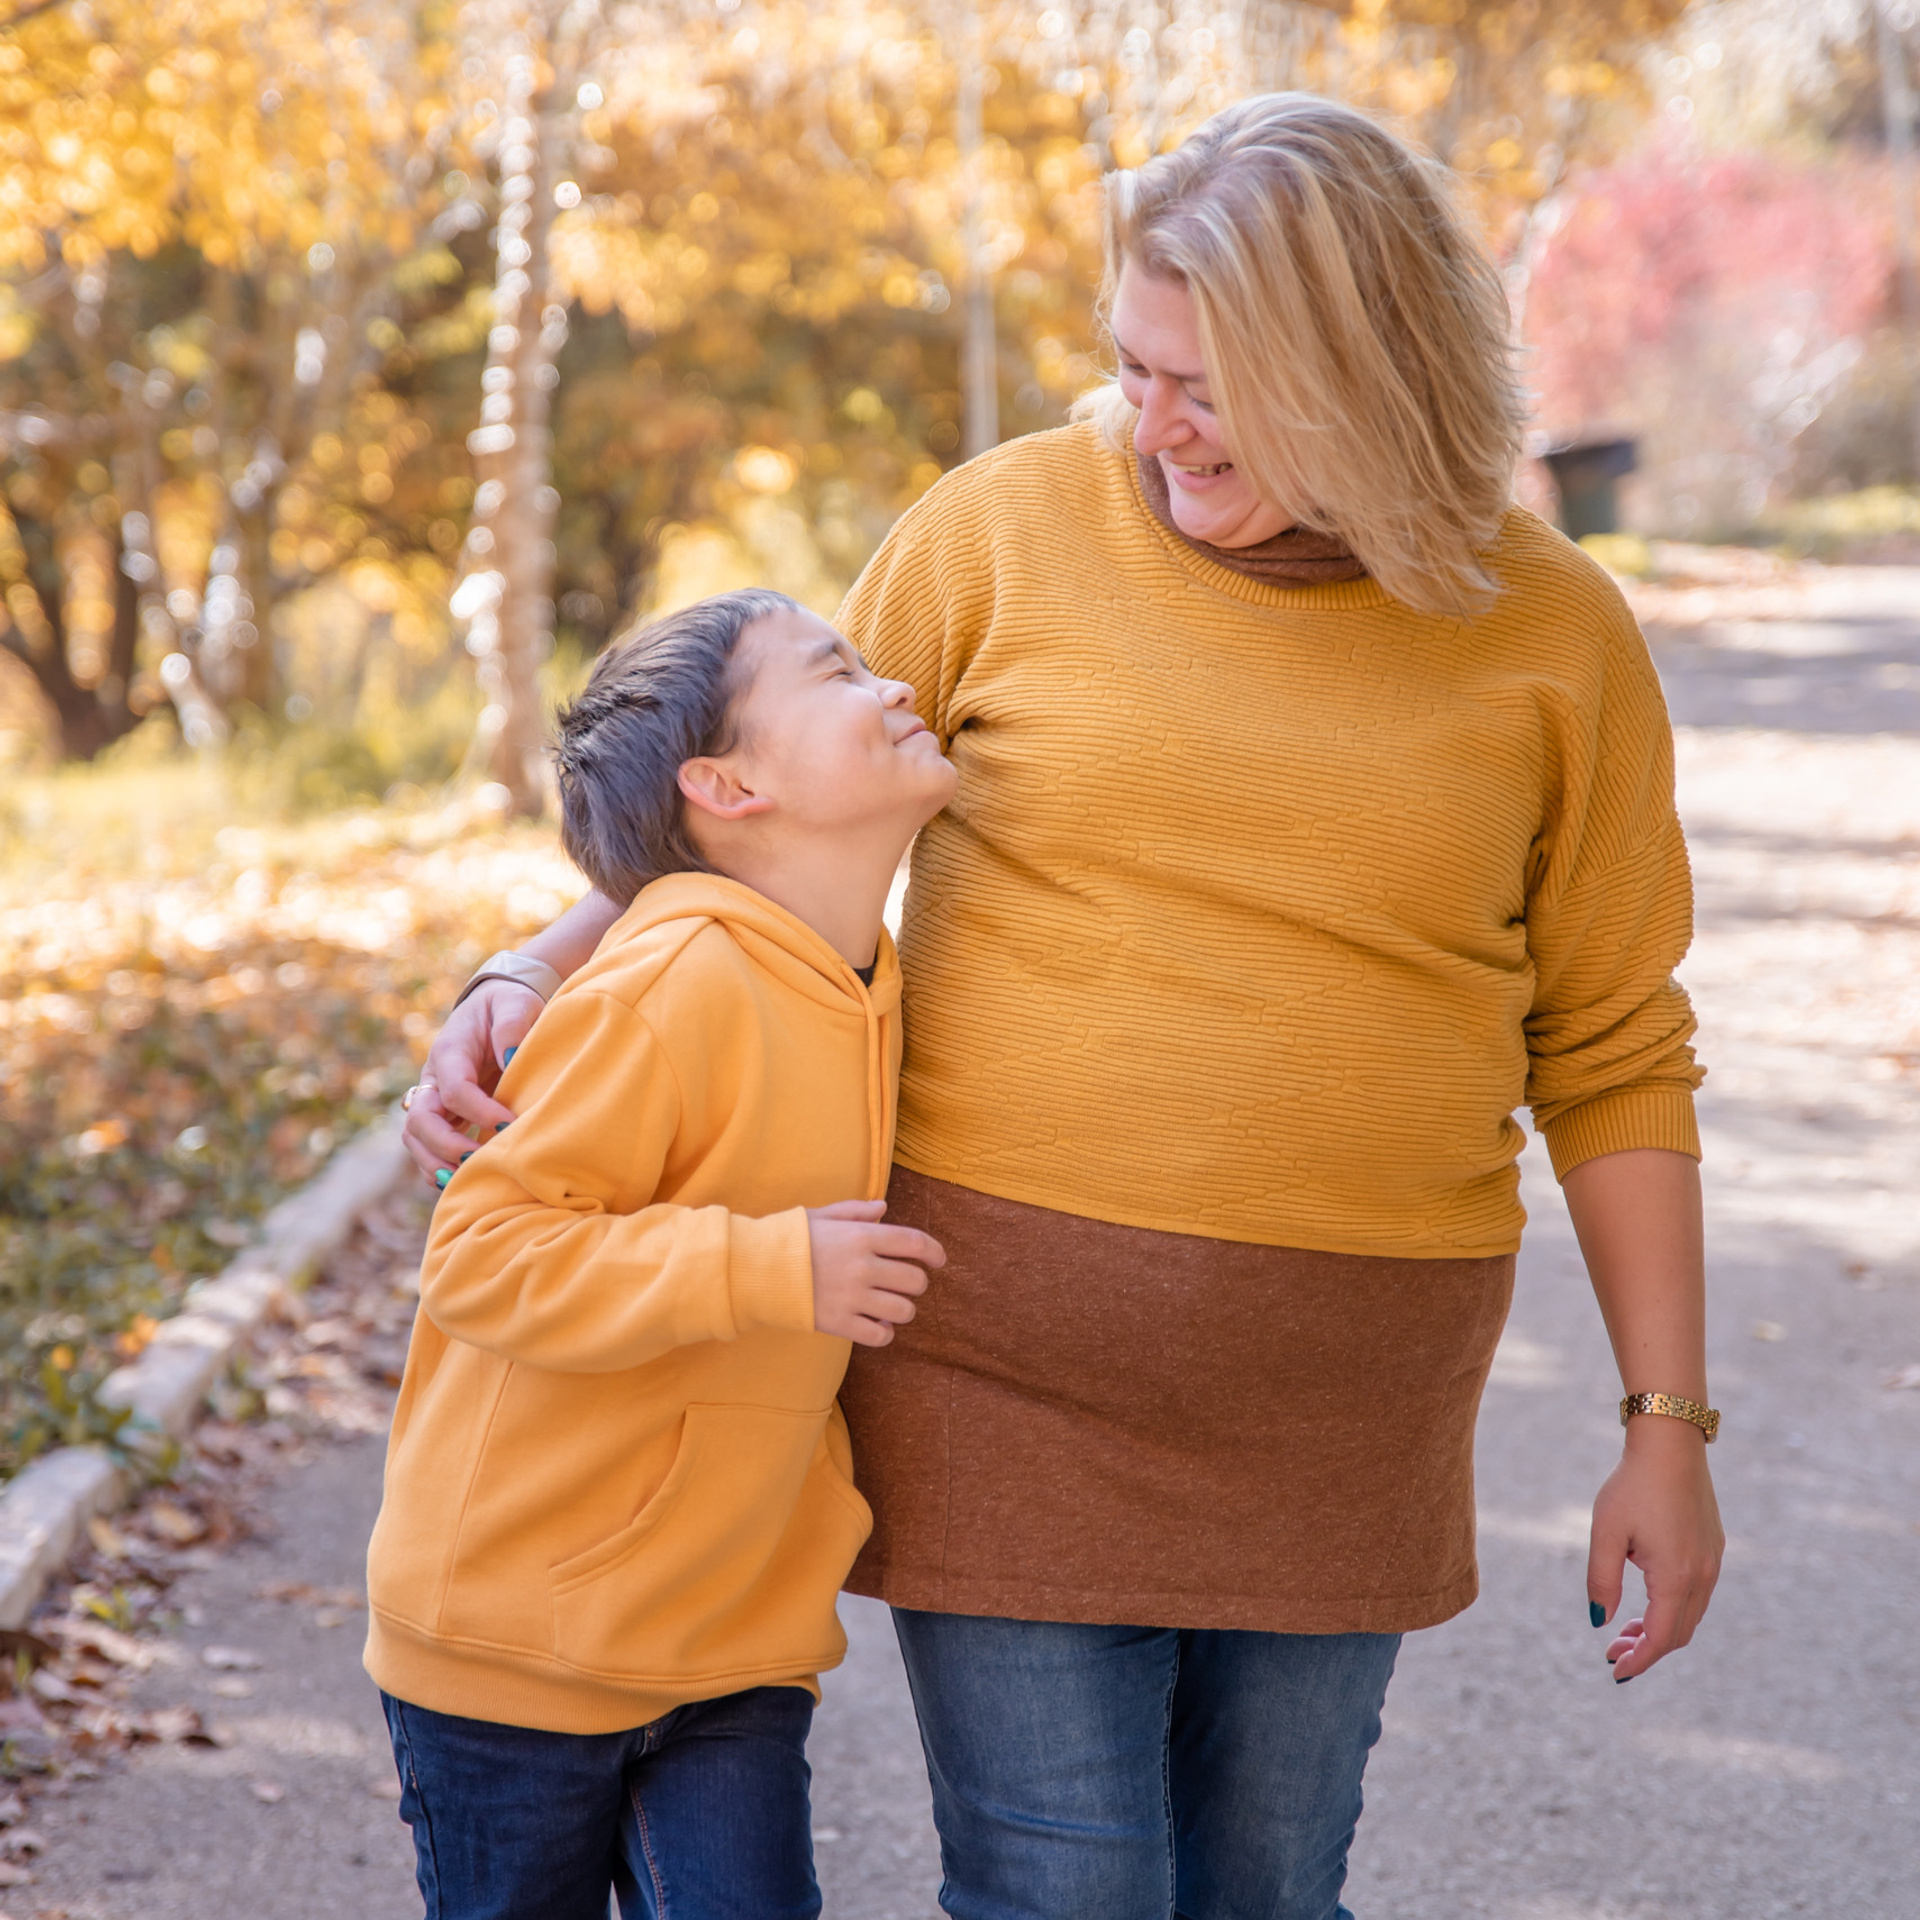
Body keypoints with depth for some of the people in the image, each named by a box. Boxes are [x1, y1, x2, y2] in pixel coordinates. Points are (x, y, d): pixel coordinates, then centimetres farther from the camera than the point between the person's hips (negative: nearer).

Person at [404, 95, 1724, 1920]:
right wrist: (523, 986, -7)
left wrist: (1665, 1425, 6)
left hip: (1342, 1417, 2)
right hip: (1009, 1358, -1)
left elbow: (1610, 1053, 7)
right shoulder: (1009, 526, -2)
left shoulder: (1552, 636, 1)